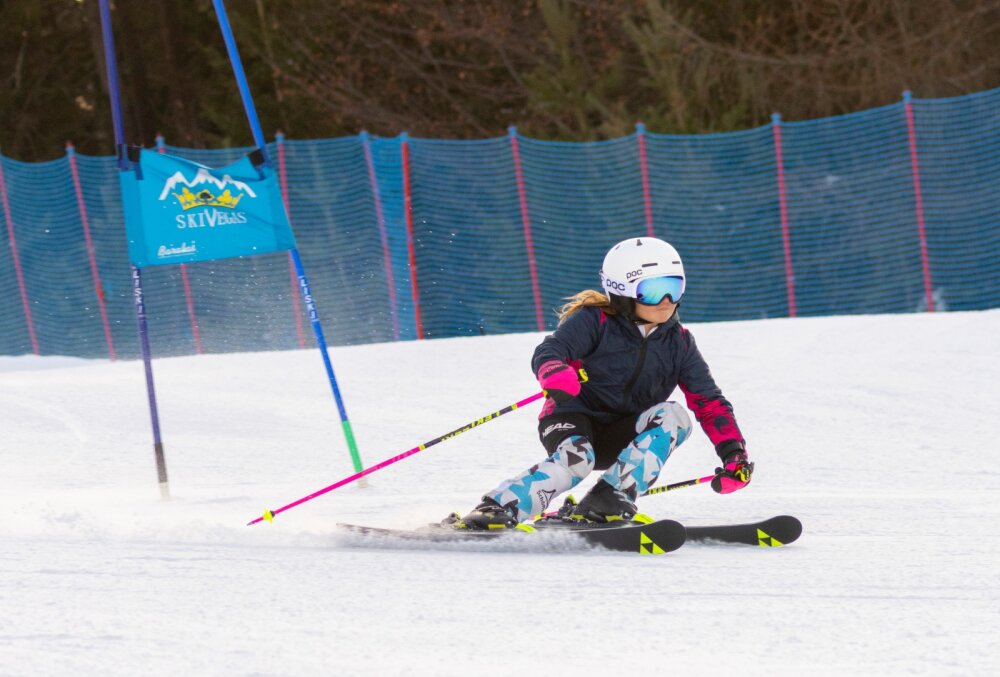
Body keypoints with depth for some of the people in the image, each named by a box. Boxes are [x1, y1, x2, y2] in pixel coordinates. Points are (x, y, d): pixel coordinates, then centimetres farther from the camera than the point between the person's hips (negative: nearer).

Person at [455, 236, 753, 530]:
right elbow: (548, 351, -24)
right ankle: (494, 509, -38)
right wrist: (554, 375, -50)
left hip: (619, 439, 5)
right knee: (575, 460, -37)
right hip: (573, 419, -5)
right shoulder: (594, 321, -11)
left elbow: (709, 401, 2)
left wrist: (733, 452, -13)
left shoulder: (678, 342, 2)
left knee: (673, 416, -23)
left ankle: (607, 501, -28)